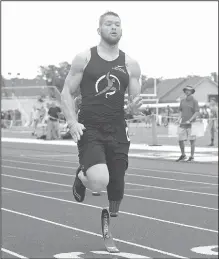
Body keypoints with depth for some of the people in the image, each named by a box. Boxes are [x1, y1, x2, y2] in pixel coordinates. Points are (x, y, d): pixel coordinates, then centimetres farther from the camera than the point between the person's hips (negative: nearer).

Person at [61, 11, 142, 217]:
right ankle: (81, 177, 12)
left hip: (117, 132, 3)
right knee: (99, 182, -24)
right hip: (89, 130, -3)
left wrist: (135, 105, -13)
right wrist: (72, 123, -11)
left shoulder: (130, 65, 8)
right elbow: (66, 93, 4)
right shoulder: (84, 59, 2)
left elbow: (134, 102, 12)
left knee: (116, 189, 5)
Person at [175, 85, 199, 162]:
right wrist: (179, 119, -1)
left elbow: (197, 112, -10)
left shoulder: (194, 101, -5)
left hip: (191, 123, -5)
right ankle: (183, 155, 19)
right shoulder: (183, 101, 11)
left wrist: (189, 120, -18)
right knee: (180, 140, 3)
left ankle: (192, 157, 8)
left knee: (192, 140, 1)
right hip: (183, 124, 5)